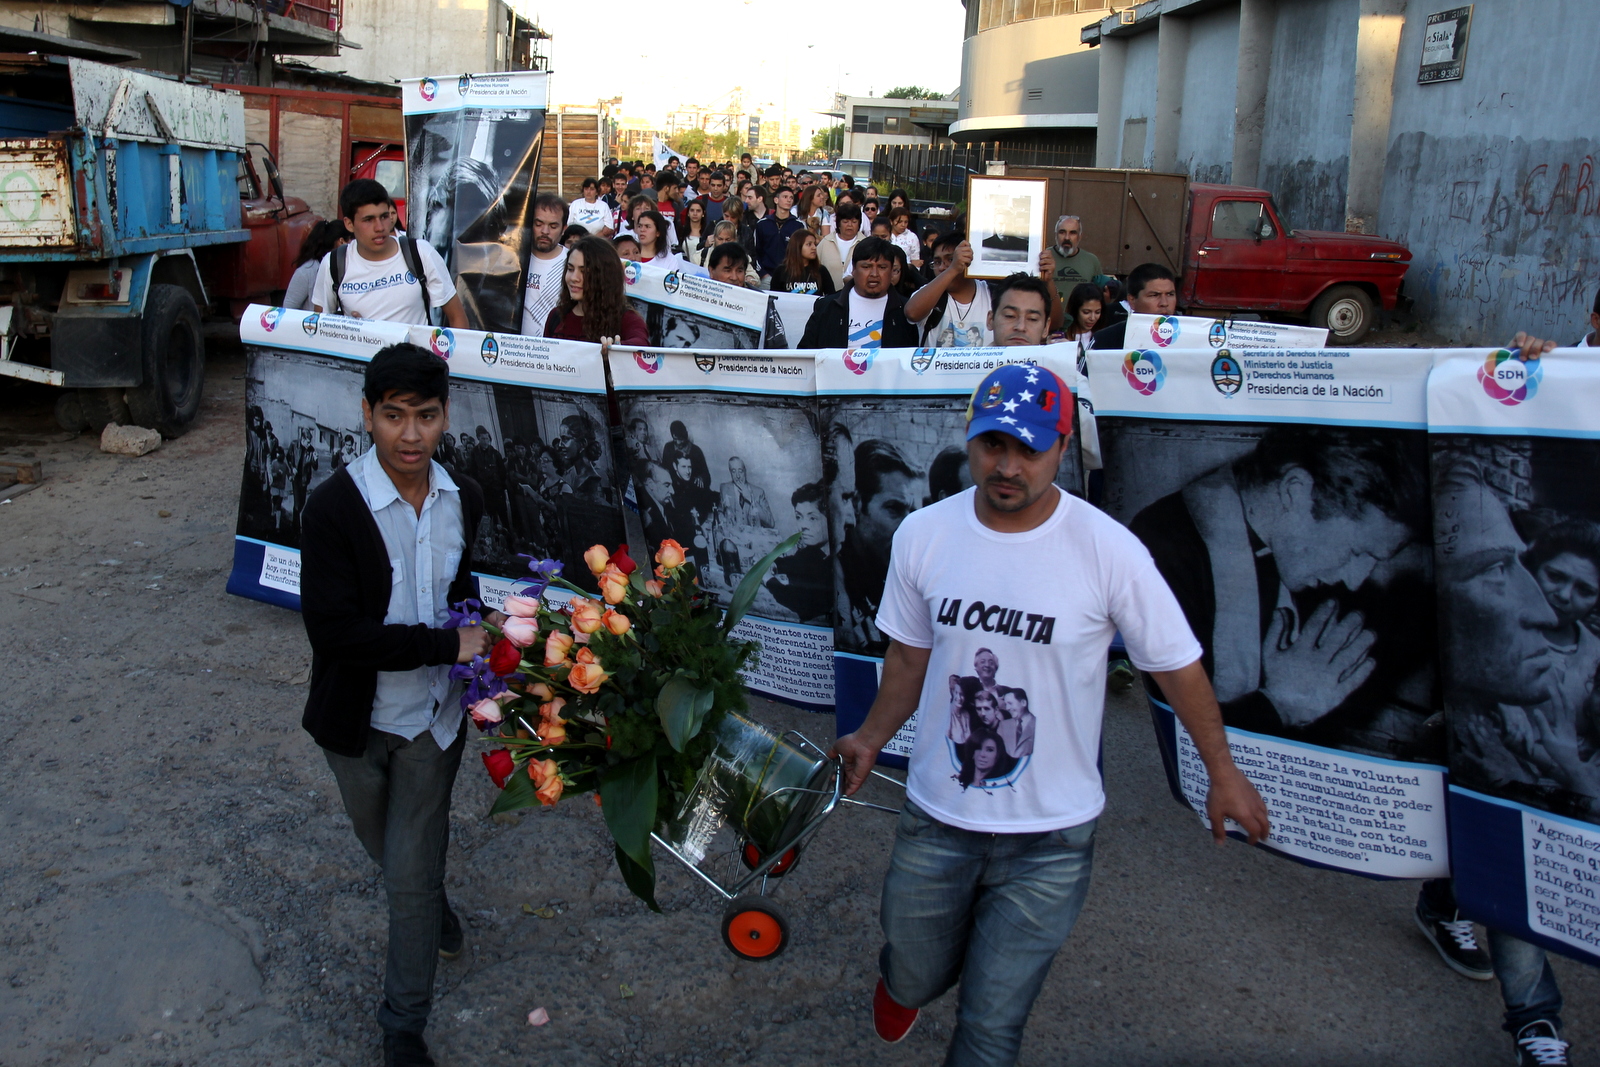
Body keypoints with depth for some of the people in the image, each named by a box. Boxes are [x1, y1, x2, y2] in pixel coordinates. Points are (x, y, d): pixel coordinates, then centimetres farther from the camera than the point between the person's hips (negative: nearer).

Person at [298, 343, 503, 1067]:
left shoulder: (462, 499, -6)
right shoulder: (335, 508, -23)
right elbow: (334, 630, -28)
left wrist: (481, 626, -4)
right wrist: (449, 643, -27)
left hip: (434, 715, 2)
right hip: (359, 722, -1)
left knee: (412, 873, 5)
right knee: (387, 850, 24)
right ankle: (434, 907, 57)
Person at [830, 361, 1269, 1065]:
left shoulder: (1109, 552, -17)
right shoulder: (922, 536, -7)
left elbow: (1177, 664, -4)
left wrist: (1223, 773, 4)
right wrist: (870, 741, 3)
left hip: (1049, 840, -3)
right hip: (934, 821, 3)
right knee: (914, 980, 22)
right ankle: (901, 979, 60)